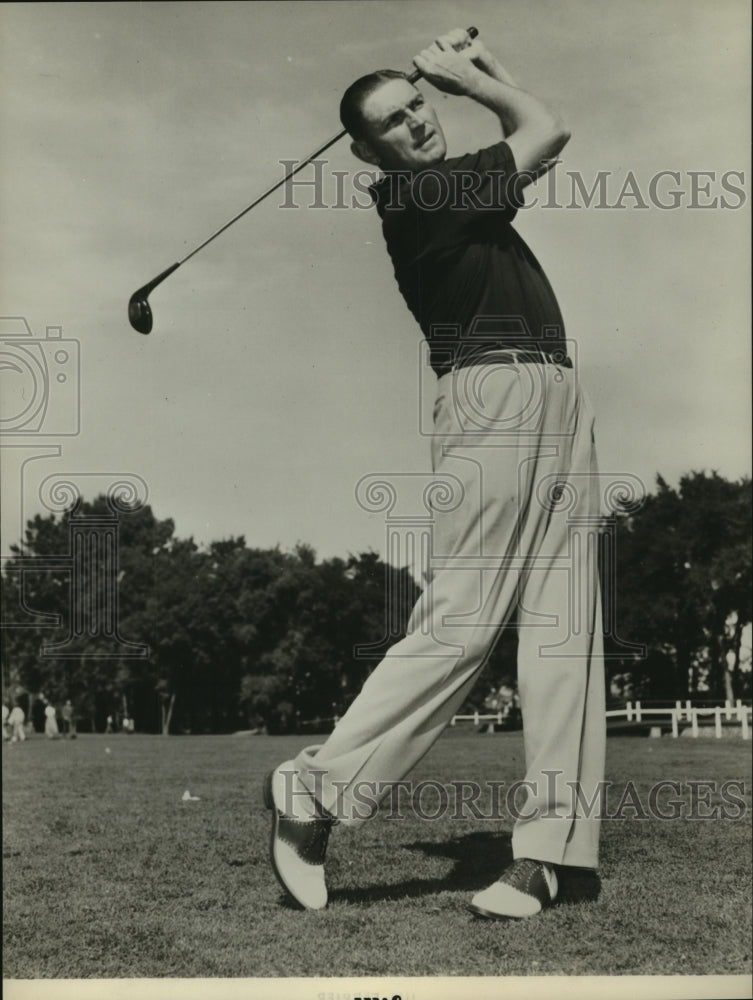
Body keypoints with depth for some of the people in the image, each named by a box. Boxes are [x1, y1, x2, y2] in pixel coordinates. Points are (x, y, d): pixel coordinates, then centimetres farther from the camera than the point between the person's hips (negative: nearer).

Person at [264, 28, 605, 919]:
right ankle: (314, 792, -3)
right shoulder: (414, 196, -5)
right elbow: (546, 130, 4)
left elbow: (539, 144, 35)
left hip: (558, 397, 9)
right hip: (493, 394, -8)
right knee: (459, 621, -13)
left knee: (565, 623, -2)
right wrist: (473, 77, 17)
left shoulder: (463, 183, 21)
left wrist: (472, 68, 25)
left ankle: (549, 845, -2)